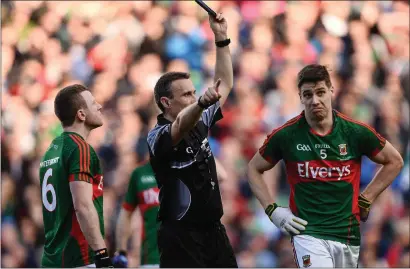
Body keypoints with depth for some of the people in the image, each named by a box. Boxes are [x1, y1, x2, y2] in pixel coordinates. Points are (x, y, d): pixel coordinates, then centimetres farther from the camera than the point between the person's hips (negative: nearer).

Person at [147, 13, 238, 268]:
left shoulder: (200, 124, 9)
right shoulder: (158, 137, -13)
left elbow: (225, 85, 17)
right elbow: (180, 126, -36)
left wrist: (222, 39, 8)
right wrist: (202, 103, -57)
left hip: (213, 231, 8)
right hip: (181, 237, -8)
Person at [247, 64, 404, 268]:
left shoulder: (355, 132, -2)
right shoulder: (285, 136, -4)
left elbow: (394, 161, 14)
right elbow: (254, 169, 12)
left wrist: (366, 199, 9)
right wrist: (273, 210, 2)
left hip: (348, 234, 3)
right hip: (308, 234, -3)